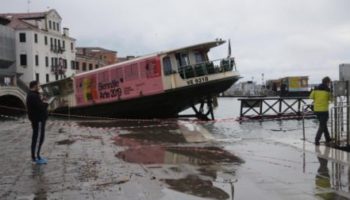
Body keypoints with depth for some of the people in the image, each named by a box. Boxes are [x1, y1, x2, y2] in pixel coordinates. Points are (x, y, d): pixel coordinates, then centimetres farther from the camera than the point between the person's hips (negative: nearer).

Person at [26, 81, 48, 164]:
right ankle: (36, 157, -4)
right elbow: (40, 107, -25)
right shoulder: (33, 96, -19)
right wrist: (46, 104, -7)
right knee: (38, 138, -8)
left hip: (38, 119, 11)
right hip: (38, 120, -11)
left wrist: (43, 102, -3)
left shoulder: (32, 95, 16)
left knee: (36, 137, 14)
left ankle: (35, 156, 20)